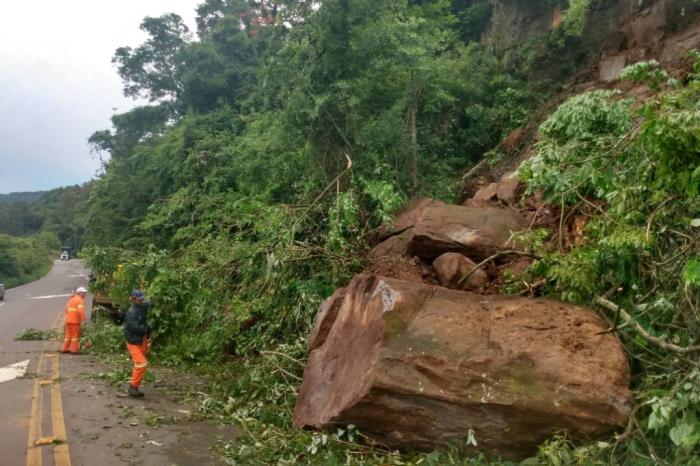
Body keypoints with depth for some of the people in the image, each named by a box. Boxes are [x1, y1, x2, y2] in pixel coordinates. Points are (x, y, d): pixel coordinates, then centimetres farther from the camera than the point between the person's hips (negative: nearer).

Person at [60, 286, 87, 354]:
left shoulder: (72, 299, 17)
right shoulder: (80, 300, -11)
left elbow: (66, 309, 18)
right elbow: (80, 310, -23)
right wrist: (83, 319, -18)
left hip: (68, 320, 8)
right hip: (75, 321, -8)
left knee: (68, 334, 15)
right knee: (75, 335, 0)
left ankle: (64, 349, 18)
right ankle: (74, 350, 1)